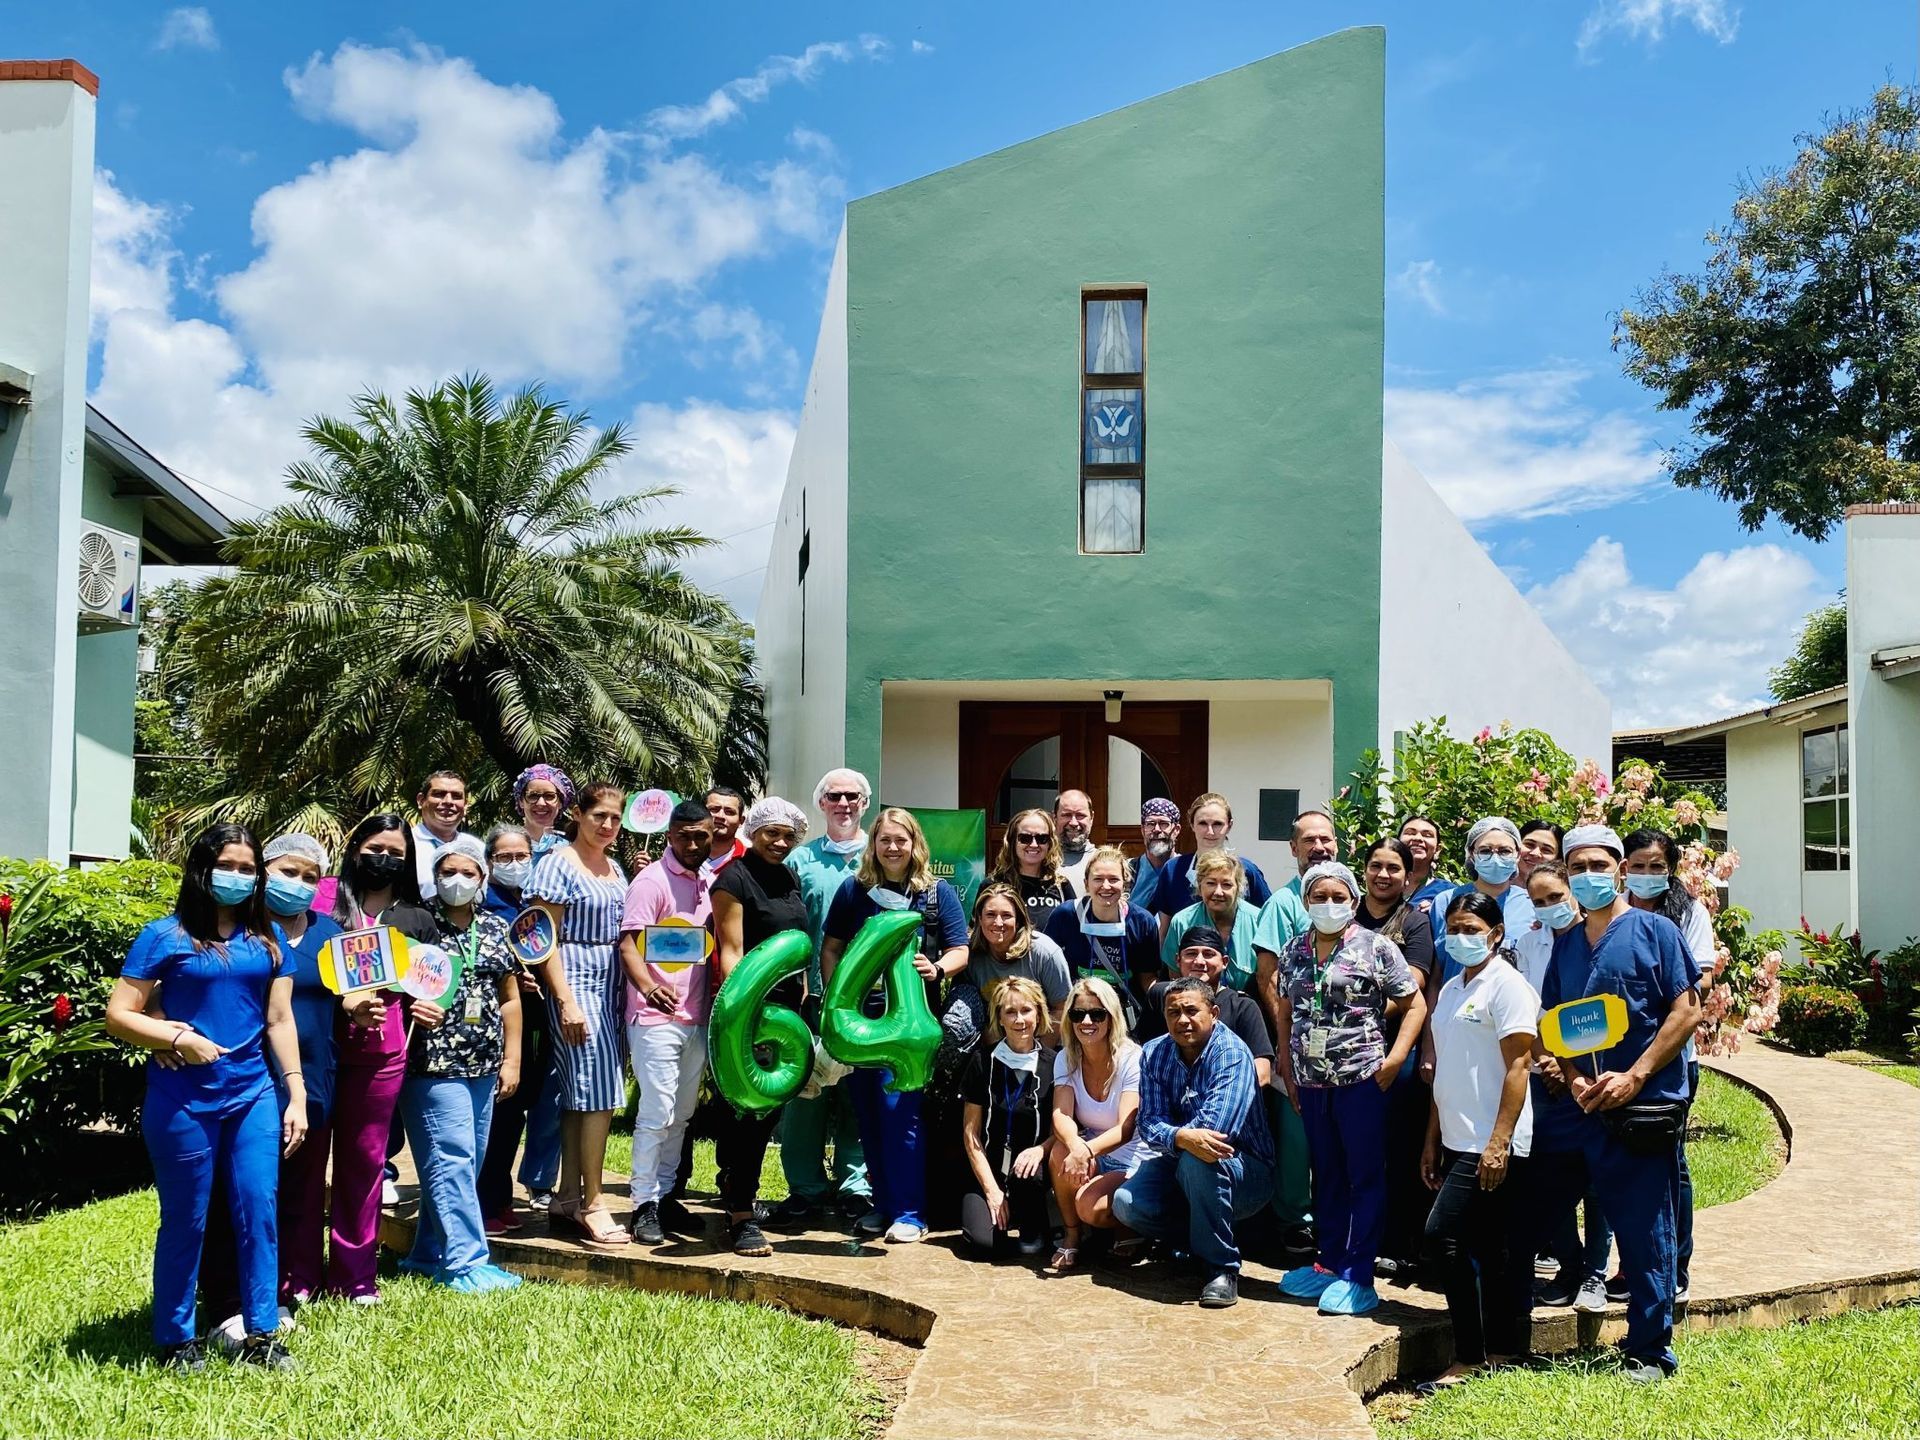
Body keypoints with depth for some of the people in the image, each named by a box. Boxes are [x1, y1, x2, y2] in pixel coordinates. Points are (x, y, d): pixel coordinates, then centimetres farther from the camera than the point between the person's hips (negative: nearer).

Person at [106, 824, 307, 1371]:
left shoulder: (266, 938, 9)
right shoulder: (166, 936, -3)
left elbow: (280, 1019, 10)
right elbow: (118, 1016, -5)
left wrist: (296, 1095, 6)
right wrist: (178, 1038, -19)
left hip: (254, 1096, 4)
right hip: (184, 1101, -4)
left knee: (259, 1212, 3)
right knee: (185, 1222, 5)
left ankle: (262, 1335, 14)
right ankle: (177, 1341, 20)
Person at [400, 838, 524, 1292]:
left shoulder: (496, 928, 13)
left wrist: (511, 1058, 11)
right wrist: (412, 1003, -22)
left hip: (484, 1064, 6)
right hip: (434, 1062, -6)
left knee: (467, 1161, 9)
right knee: (452, 1159, -8)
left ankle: (428, 1254, 21)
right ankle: (464, 1262, -4)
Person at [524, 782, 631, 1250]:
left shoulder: (615, 868, 15)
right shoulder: (558, 863, -6)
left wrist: (628, 992, 10)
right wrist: (566, 1001, -17)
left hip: (611, 987, 7)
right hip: (575, 984, -7)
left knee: (582, 1096, 9)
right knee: (597, 1090, -11)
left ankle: (567, 1199, 15)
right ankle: (592, 1204, -5)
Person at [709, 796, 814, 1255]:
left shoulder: (789, 877, 15)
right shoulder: (735, 878, -8)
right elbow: (731, 951, -14)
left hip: (786, 1006, 8)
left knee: (769, 1108, 13)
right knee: (746, 1110, -8)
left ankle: (737, 1194, 26)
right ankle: (741, 1218, -5)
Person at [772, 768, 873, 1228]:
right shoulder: (800, 859, 9)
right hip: (812, 995, 0)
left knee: (859, 1093, 4)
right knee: (806, 1090, 2)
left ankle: (855, 1186, 14)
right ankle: (806, 1188, 11)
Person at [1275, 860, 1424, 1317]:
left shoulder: (1376, 948, -4)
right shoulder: (1294, 950, 10)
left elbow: (1415, 1005, -3)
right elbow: (1285, 1011, 17)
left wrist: (1395, 1058, -12)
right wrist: (1286, 1065, 12)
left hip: (1361, 1078, -5)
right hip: (1311, 1081, 5)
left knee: (1365, 1176, 0)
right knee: (1327, 1175, 14)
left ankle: (1358, 1277, 3)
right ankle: (1330, 1263, 25)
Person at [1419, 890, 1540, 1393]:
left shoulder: (1507, 985, -9)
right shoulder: (1451, 989, 15)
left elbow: (1517, 1068, -15)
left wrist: (1498, 1142, -20)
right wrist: (1432, 1139, 17)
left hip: (1493, 1144, -8)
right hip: (1458, 1142, 8)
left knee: (1443, 1234, -12)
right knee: (1492, 1253, 11)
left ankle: (1469, 1357, -3)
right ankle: (1502, 1353, 17)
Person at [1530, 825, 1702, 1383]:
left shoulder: (1654, 930, -3)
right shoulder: (1565, 944, 12)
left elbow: (1687, 1010, -8)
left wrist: (1633, 1077, -15)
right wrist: (1573, 1078, -5)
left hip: (1642, 1106, -5)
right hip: (1576, 1105, 5)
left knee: (1643, 1234, 3)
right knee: (1527, 1214, 8)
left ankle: (1650, 1352, 18)